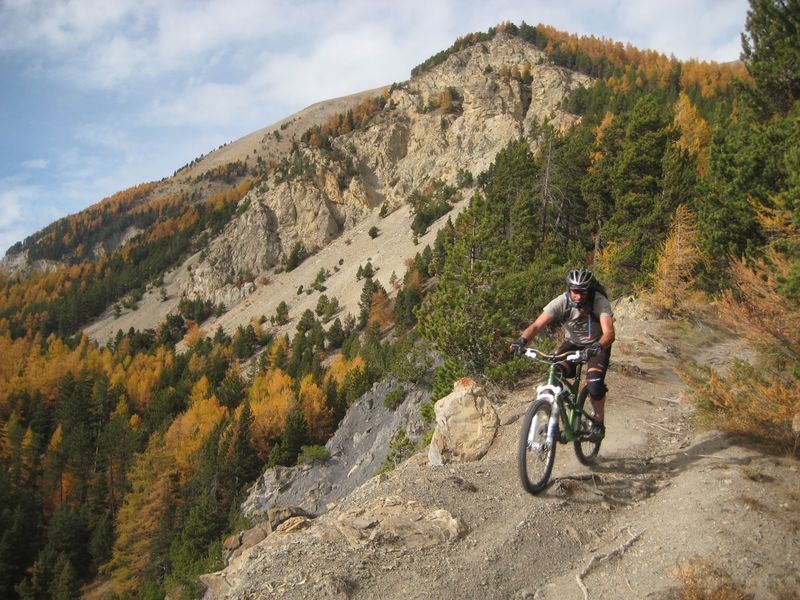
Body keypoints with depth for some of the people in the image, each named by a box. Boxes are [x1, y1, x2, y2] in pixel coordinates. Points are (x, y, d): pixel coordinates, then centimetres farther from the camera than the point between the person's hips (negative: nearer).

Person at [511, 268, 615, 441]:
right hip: (572, 343, 2)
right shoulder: (561, 302, -26)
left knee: (595, 384, -26)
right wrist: (522, 340, -52)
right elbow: (536, 325, -32)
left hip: (597, 346, -2)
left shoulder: (600, 302, -30)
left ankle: (599, 423, 3)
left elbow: (609, 332, -43)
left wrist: (598, 346, -64)